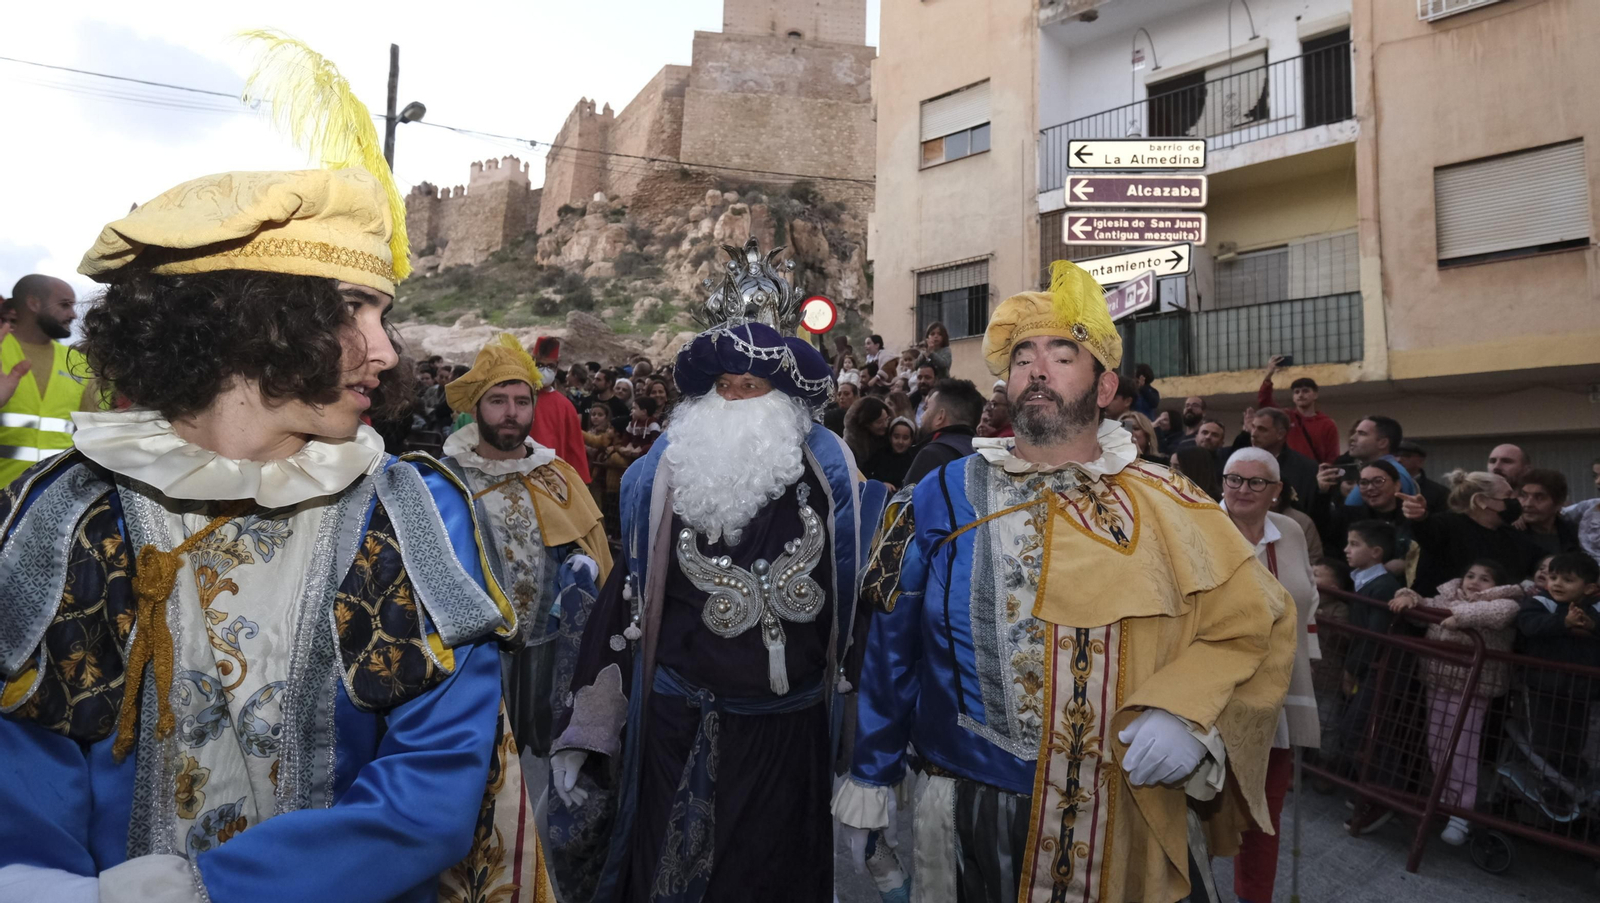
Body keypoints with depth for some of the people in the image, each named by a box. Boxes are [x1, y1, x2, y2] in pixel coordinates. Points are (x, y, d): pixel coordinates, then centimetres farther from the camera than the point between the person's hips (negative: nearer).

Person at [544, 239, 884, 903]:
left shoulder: (829, 478, -5)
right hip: (676, 729, 1)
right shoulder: (665, 475, -3)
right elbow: (626, 598, 1)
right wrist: (588, 735, 3)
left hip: (786, 731, 0)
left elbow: (857, 598, 2)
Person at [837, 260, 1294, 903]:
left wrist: (1189, 712, -16)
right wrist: (869, 776, 4)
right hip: (971, 817, 0)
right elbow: (893, 646, 0)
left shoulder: (1168, 507, -3)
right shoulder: (944, 496, -5)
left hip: (1131, 822, 1)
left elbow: (1256, 625, 1)